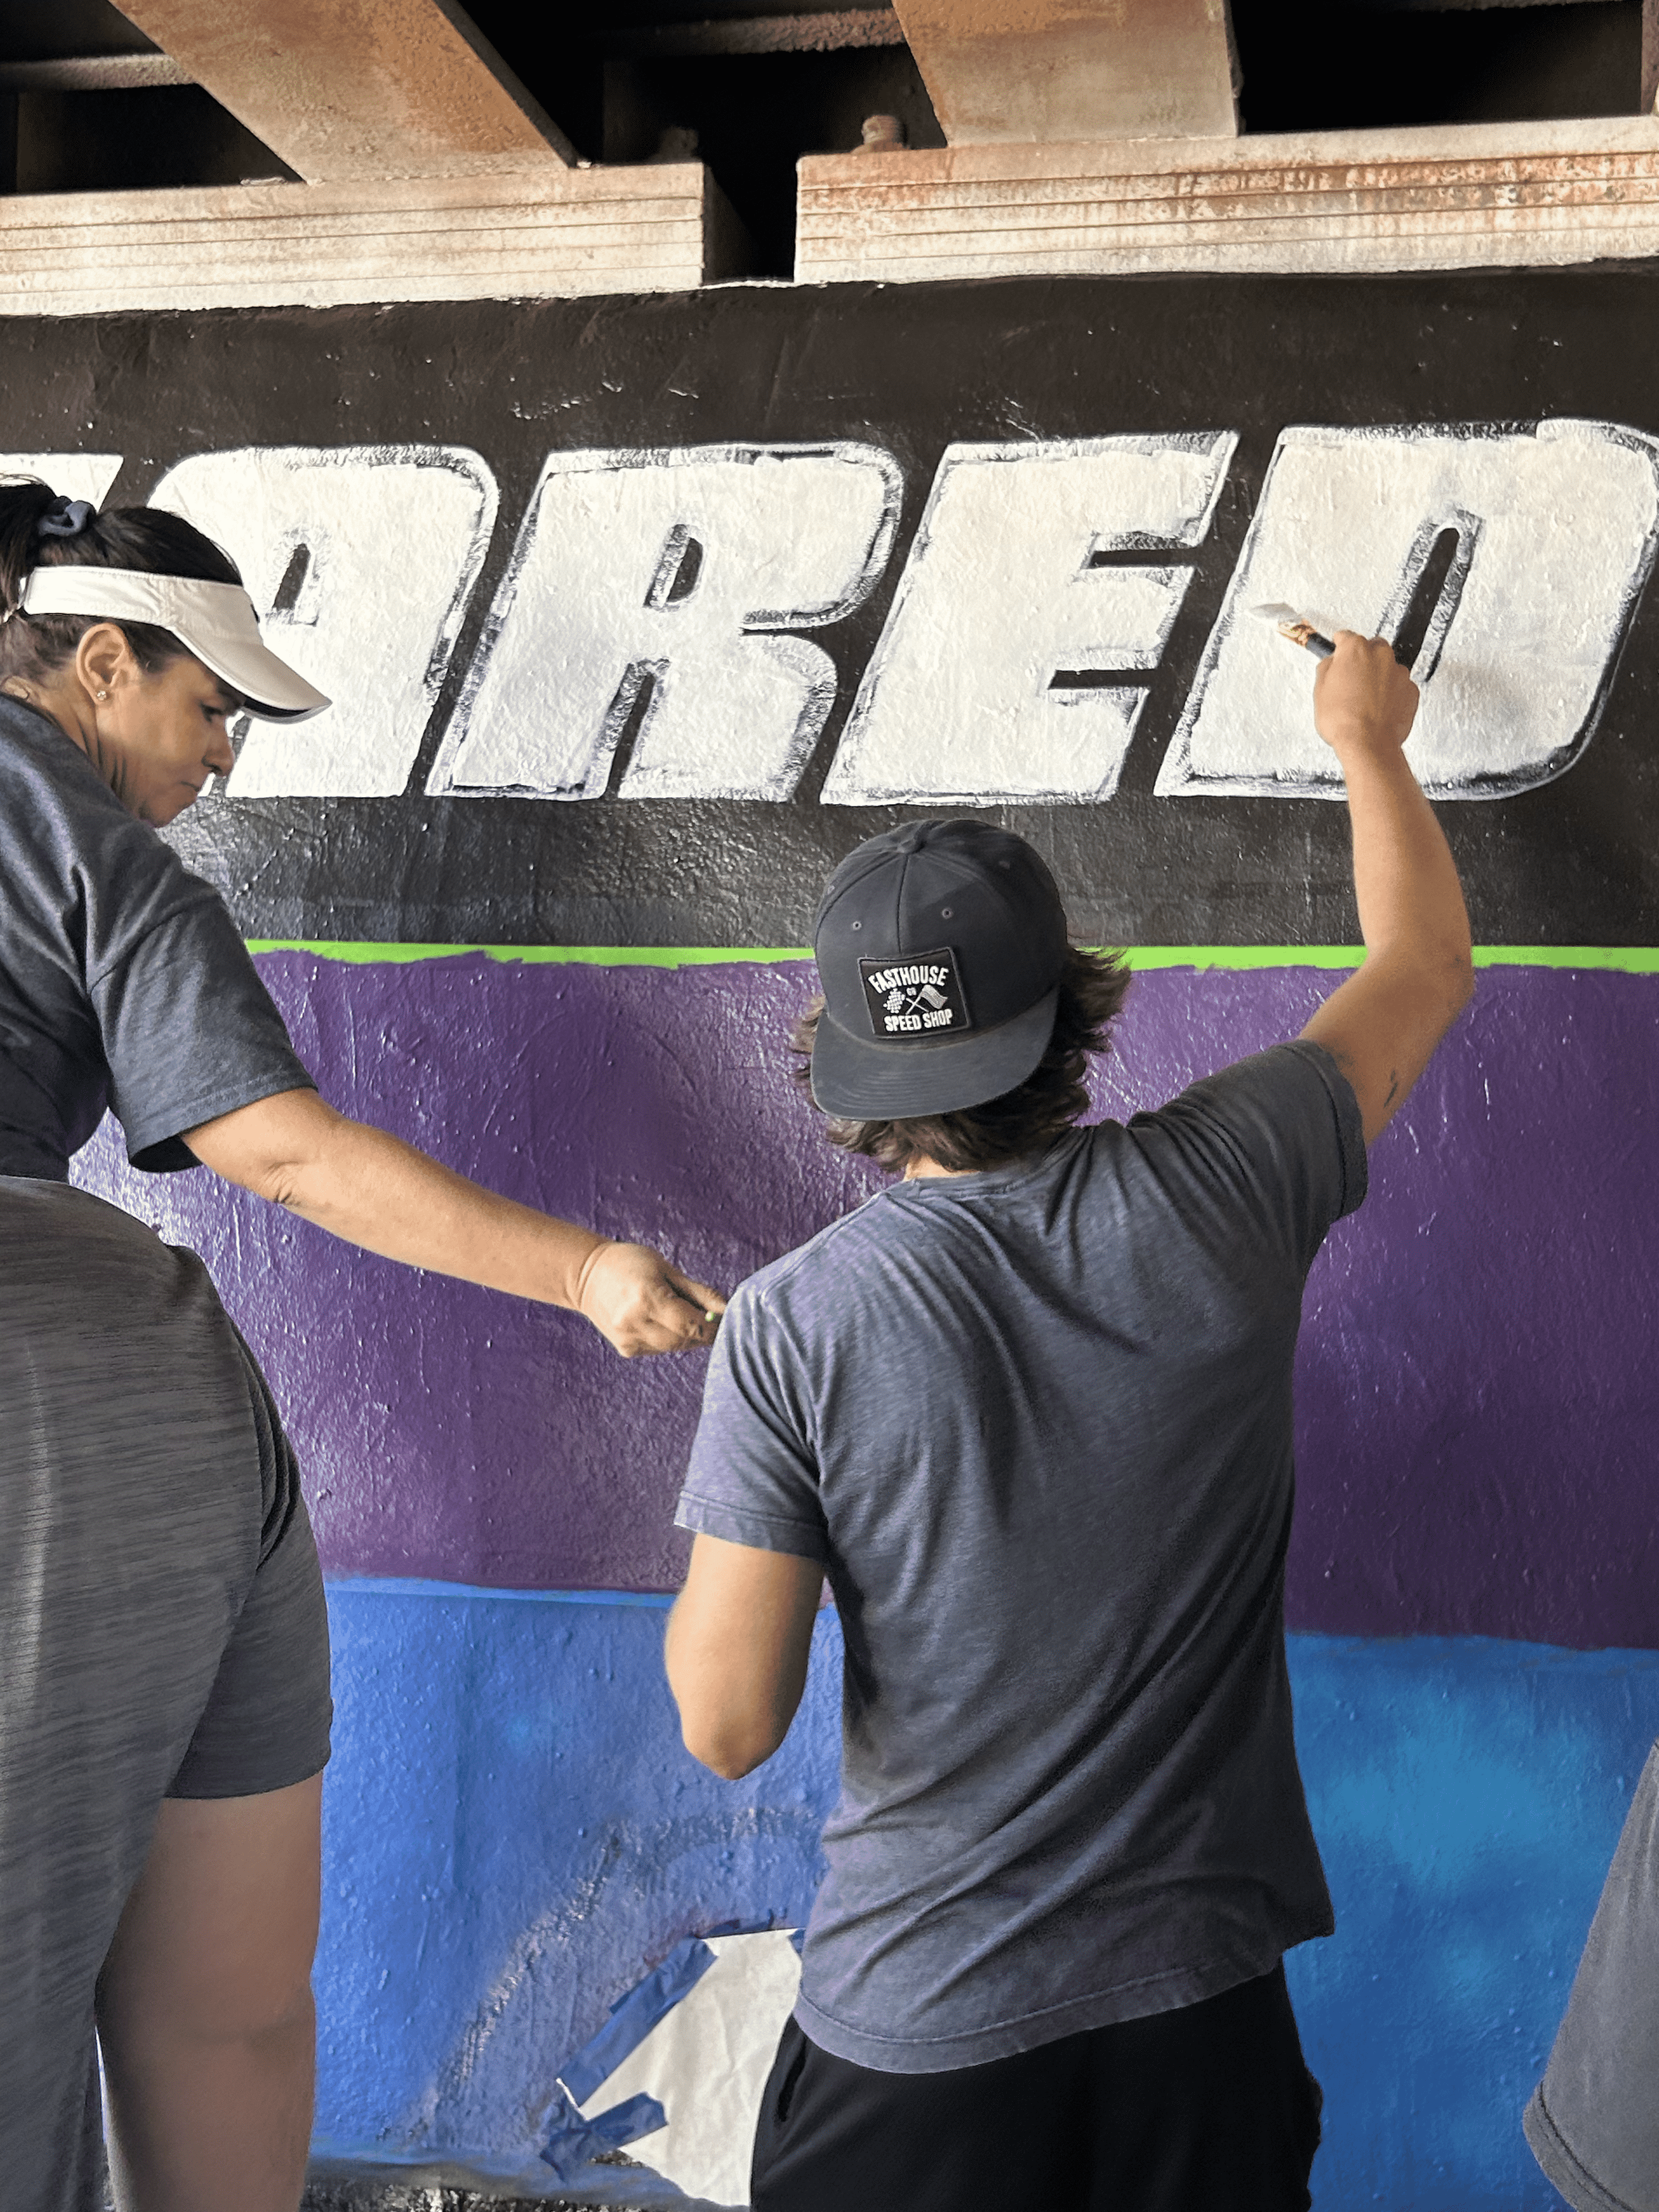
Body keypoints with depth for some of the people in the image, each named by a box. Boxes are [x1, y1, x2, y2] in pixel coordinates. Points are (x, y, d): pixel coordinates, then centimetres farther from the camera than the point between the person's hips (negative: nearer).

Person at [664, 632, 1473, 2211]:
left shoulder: (792, 1325, -17)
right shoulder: (1222, 1188, -11)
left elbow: (727, 1724, -13)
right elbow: (1428, 964, 9)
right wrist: (1367, 738, 25)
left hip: (917, 2024, -1)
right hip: (1201, 1990, 2)